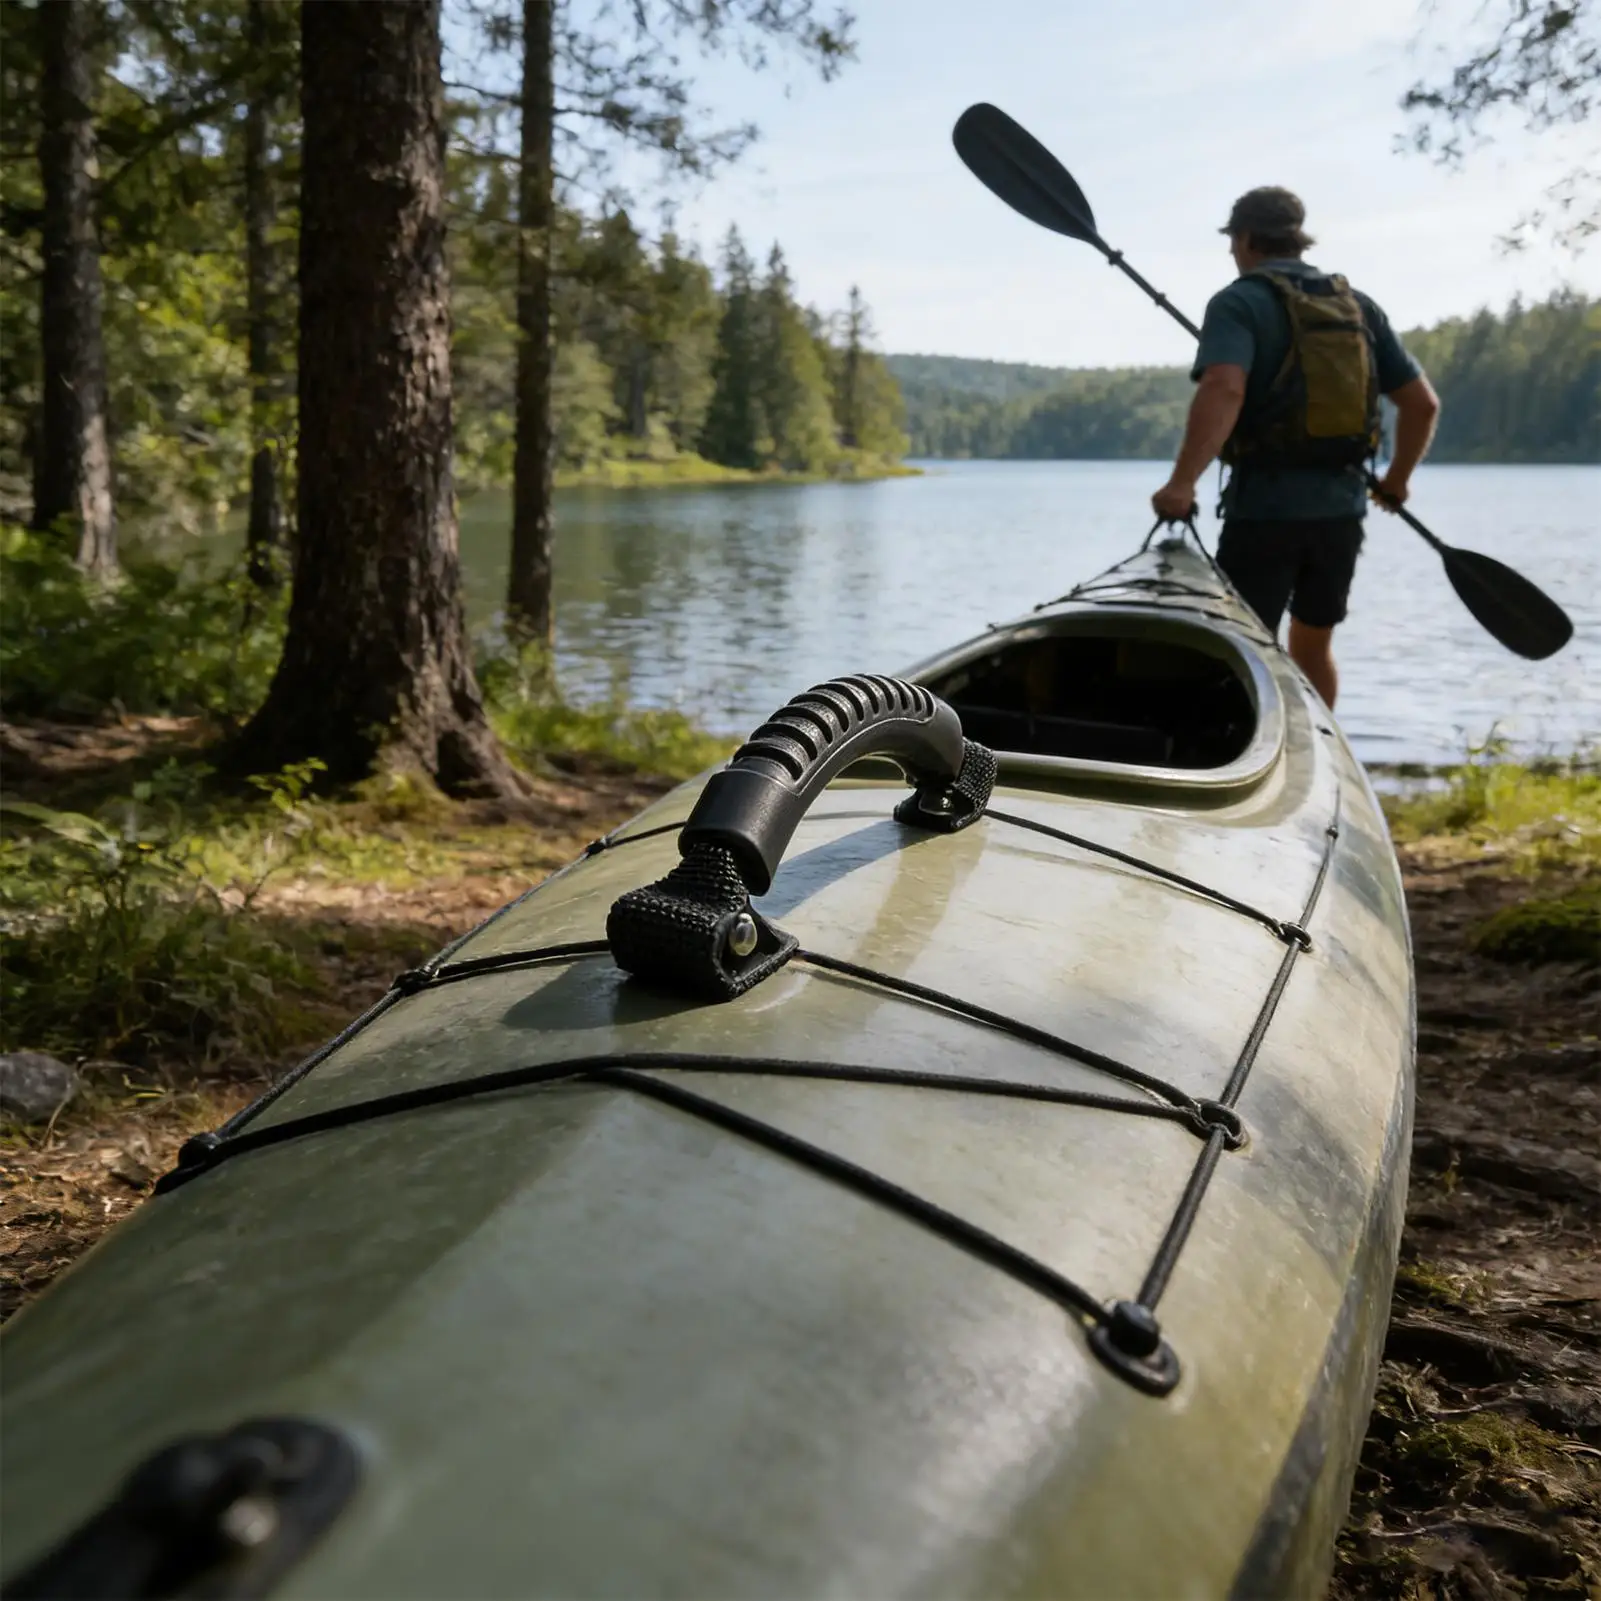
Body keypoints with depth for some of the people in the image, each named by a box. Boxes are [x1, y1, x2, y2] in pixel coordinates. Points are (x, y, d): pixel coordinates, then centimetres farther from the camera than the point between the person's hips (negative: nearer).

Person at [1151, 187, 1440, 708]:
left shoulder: (1240, 302, -4)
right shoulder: (1357, 306, 13)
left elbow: (1223, 390, -24)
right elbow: (1423, 403, 12)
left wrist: (1182, 483, -30)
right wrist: (1396, 482, 24)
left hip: (1264, 509, -6)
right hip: (1342, 507, 6)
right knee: (1313, 650, 20)